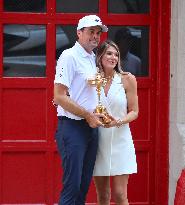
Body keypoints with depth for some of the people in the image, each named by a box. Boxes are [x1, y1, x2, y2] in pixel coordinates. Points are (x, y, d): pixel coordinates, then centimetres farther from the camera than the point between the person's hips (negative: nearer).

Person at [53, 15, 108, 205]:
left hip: (91, 127, 8)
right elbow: (59, 97, -17)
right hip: (72, 127, -8)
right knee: (72, 186, -9)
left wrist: (98, 114, 8)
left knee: (84, 185, 10)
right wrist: (88, 115, -14)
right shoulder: (69, 56, -11)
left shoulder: (92, 58, 15)